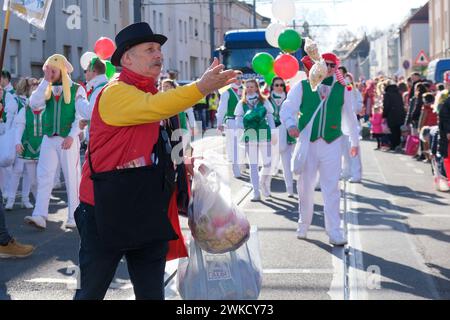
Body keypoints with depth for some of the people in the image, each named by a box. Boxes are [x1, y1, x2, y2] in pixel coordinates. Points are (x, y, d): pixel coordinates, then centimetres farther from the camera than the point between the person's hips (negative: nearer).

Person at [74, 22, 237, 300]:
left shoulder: (158, 96, 13)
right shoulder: (115, 92, -12)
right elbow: (153, 108, -32)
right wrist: (201, 88, -42)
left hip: (151, 214, 7)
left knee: (152, 292, 11)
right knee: (92, 291, 7)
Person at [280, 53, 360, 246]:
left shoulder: (342, 89, 9)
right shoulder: (302, 87, 4)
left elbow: (349, 116, 20)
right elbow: (287, 108, 2)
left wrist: (355, 141, 27)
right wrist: (291, 124, -19)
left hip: (332, 143, 0)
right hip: (307, 143, 0)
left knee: (331, 189, -4)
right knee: (305, 187, 7)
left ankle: (334, 232, -2)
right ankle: (303, 226, 25)